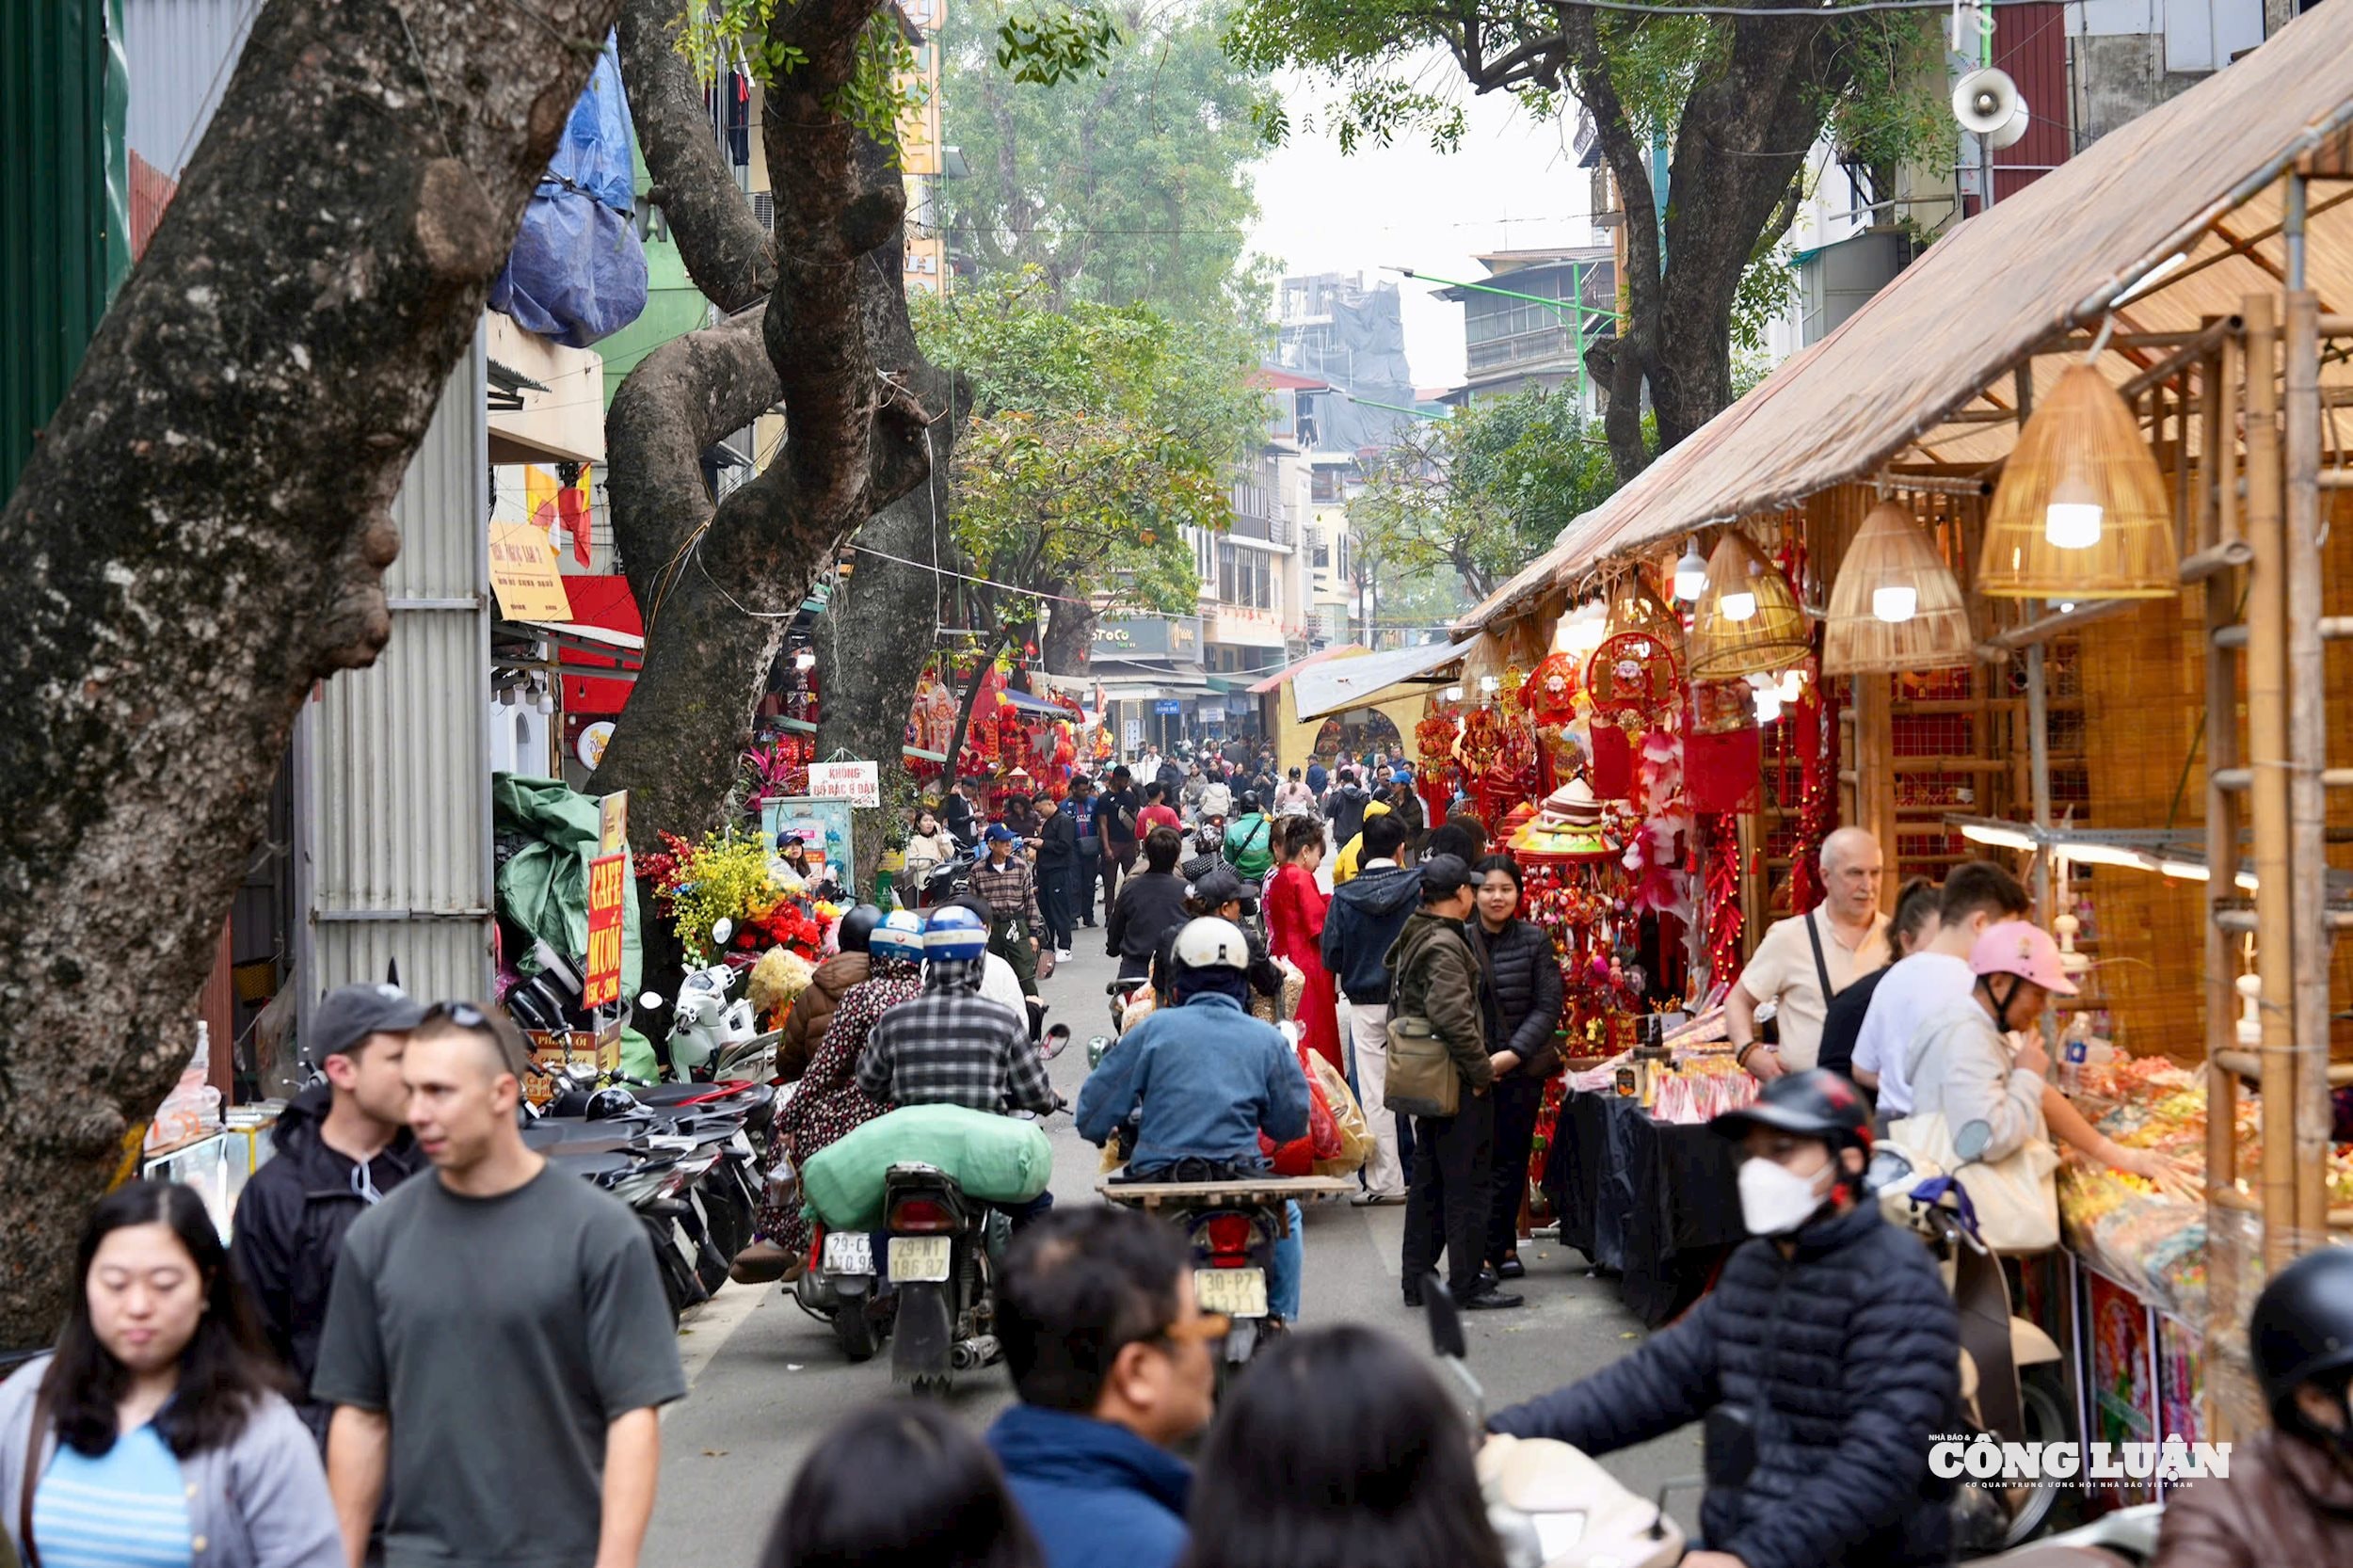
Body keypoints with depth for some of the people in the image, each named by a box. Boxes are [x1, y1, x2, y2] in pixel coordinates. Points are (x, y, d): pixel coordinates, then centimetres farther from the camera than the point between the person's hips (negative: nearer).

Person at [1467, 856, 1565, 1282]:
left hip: (1522, 1068, 1)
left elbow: (1549, 1006, -1)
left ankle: (1499, 1246, 13)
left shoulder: (1534, 940, 2)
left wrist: (1513, 1054, -12)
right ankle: (1500, 1247, 3)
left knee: (1513, 1157, 4)